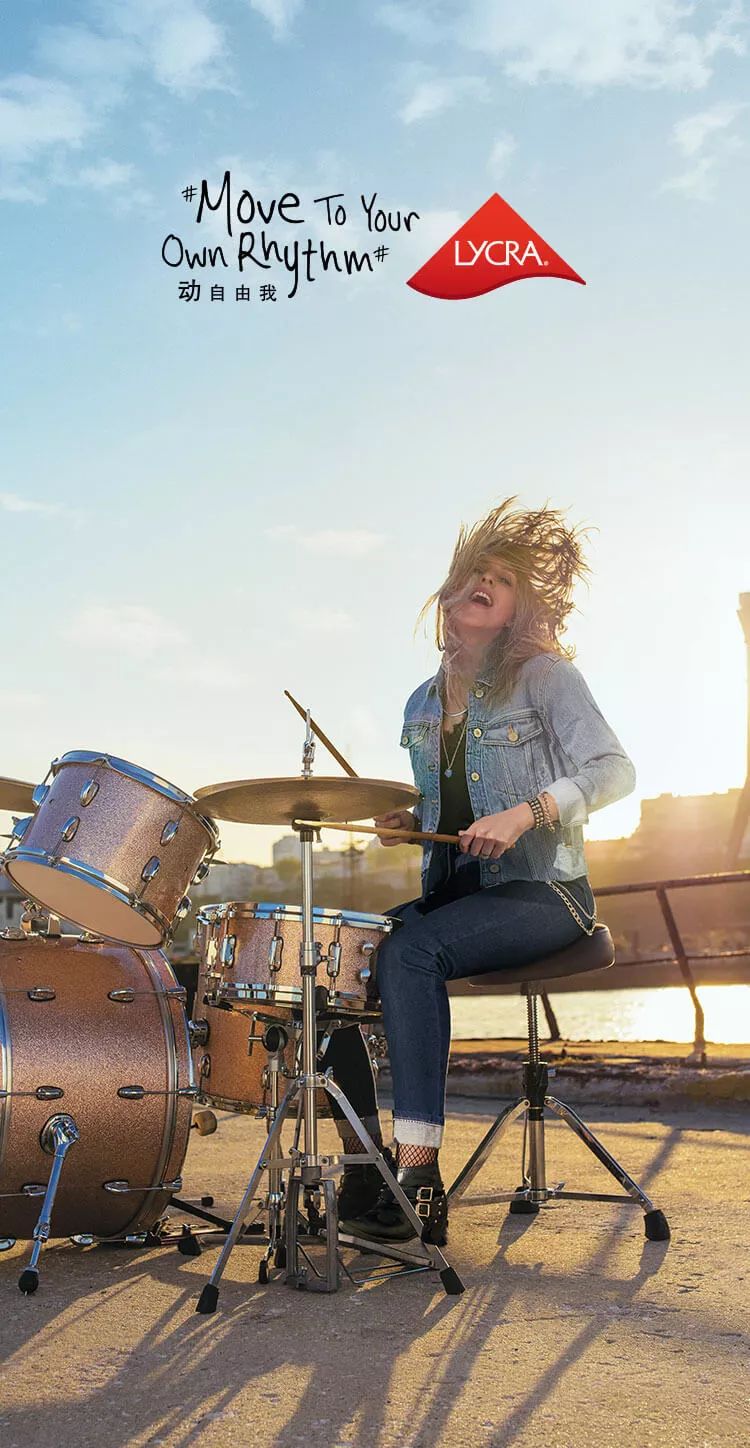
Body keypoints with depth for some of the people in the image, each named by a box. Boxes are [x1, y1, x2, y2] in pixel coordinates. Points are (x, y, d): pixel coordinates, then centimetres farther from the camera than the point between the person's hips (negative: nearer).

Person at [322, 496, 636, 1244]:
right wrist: (411, 819, 0)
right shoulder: (422, 705, 14)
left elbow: (614, 771, -14)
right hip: (451, 890, 7)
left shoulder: (543, 675, -4)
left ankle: (419, 1182, -31)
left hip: (542, 892, -6)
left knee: (409, 951, -33)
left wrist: (526, 812, -29)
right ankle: (361, 1162, -7)